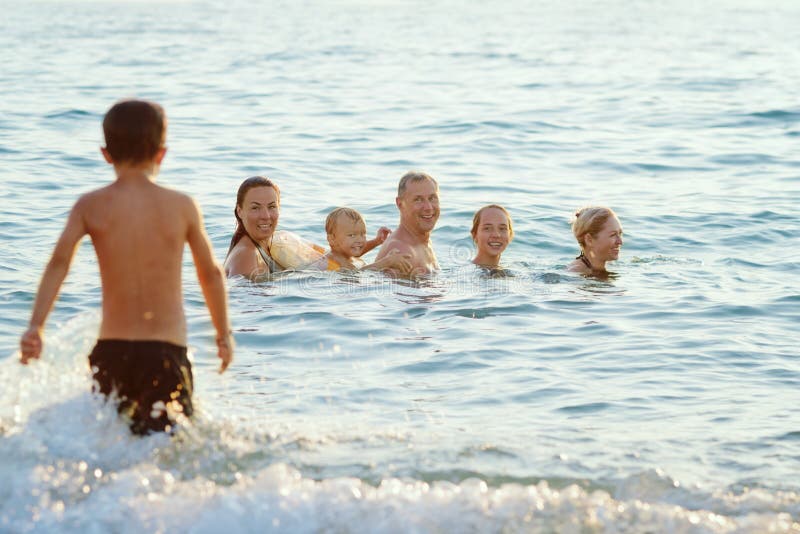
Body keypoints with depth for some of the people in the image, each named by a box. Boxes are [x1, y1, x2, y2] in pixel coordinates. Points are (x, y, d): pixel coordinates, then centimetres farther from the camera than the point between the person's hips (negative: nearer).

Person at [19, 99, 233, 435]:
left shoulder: (90, 206, 3)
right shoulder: (182, 206, 3)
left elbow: (59, 262, -10)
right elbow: (210, 273, 11)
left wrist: (36, 326, -13)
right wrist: (224, 333, 24)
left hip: (111, 349, 2)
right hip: (166, 351, -2)